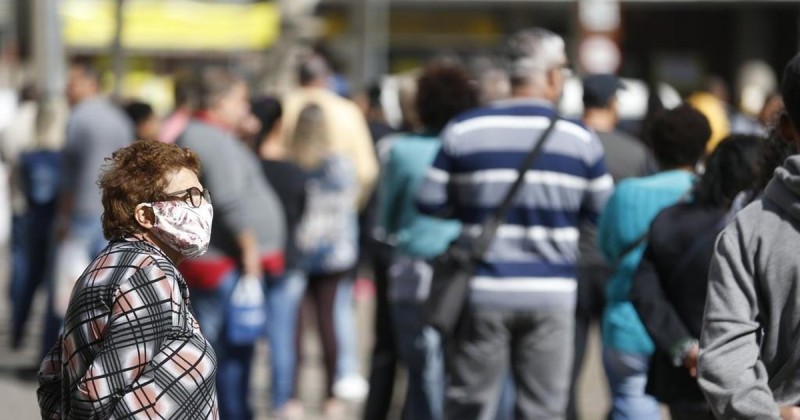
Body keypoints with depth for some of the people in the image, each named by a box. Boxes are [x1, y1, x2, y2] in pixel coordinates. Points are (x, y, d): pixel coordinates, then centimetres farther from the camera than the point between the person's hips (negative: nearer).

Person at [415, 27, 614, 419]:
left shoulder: (463, 130, -3)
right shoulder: (581, 139, -2)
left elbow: (429, 203, -1)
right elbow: (603, 212, 5)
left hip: (483, 293, 0)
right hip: (550, 294, 0)